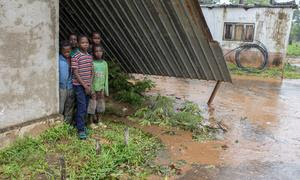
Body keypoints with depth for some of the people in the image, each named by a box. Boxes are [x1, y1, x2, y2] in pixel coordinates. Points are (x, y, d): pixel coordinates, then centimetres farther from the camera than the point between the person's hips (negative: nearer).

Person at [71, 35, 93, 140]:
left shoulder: (90, 57, 9)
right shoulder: (76, 57, -11)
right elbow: (76, 73, -13)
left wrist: (90, 85, 2)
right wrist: (85, 86, -13)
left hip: (87, 85, 6)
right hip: (79, 85, -6)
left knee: (85, 107, 12)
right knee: (82, 107, -9)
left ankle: (79, 124, 28)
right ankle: (81, 130, -2)